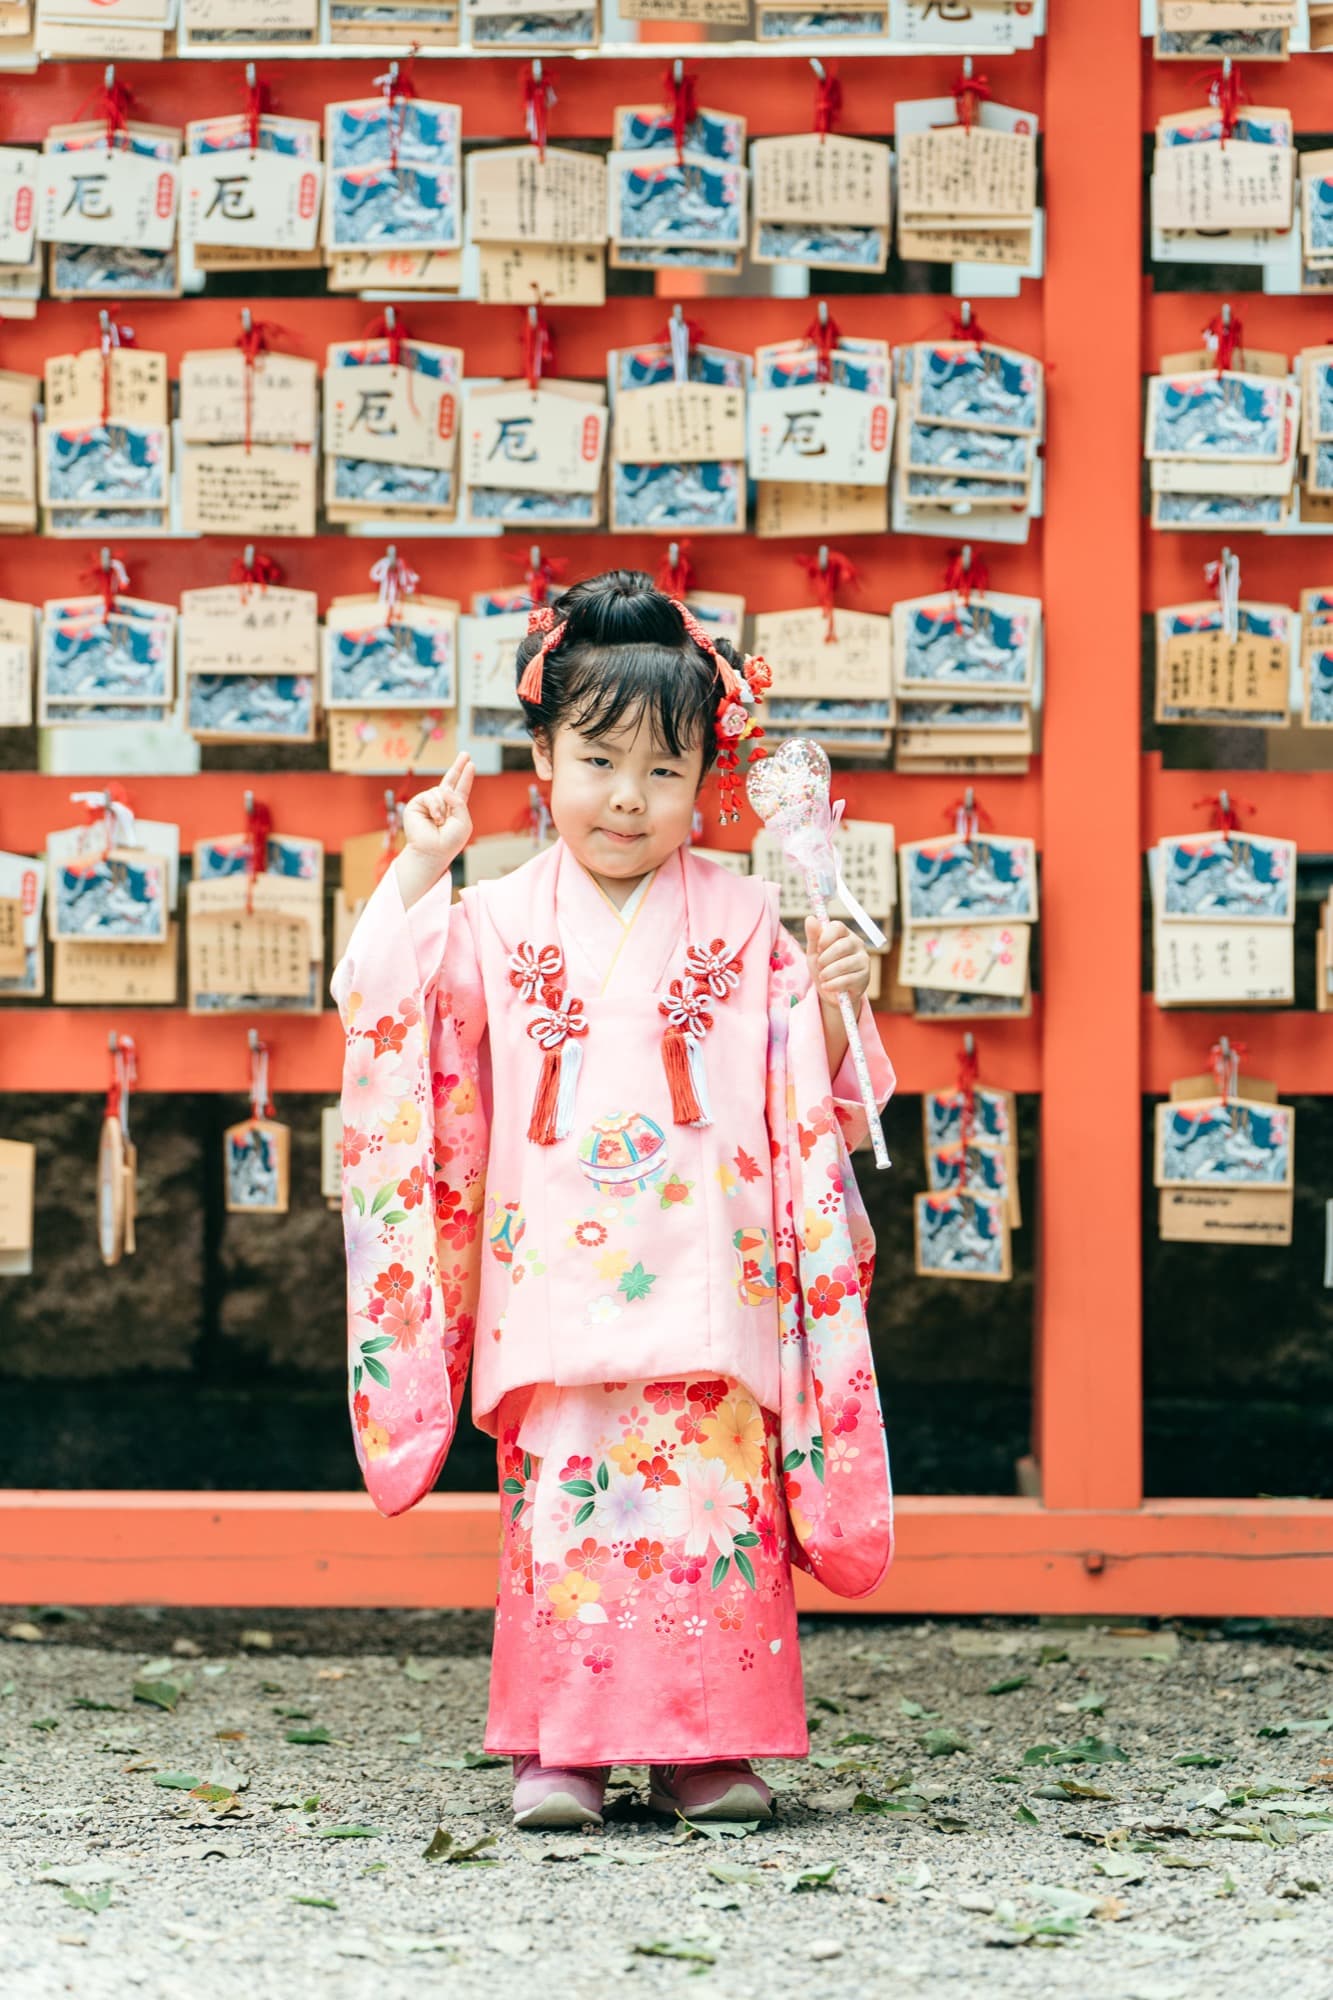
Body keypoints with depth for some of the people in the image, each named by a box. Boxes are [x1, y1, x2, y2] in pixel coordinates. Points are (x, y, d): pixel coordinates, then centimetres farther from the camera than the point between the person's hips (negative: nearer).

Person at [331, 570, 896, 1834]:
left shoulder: (745, 924, 7)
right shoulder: (499, 925, 7)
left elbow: (812, 1106, 9)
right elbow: (378, 1014, -1)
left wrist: (836, 1009, -9)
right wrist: (418, 873, -4)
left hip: (705, 1288, 0)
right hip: (556, 1288, 0)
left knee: (716, 1499, -3)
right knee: (562, 1503, -4)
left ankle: (704, 1746, 6)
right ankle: (560, 1749, 3)